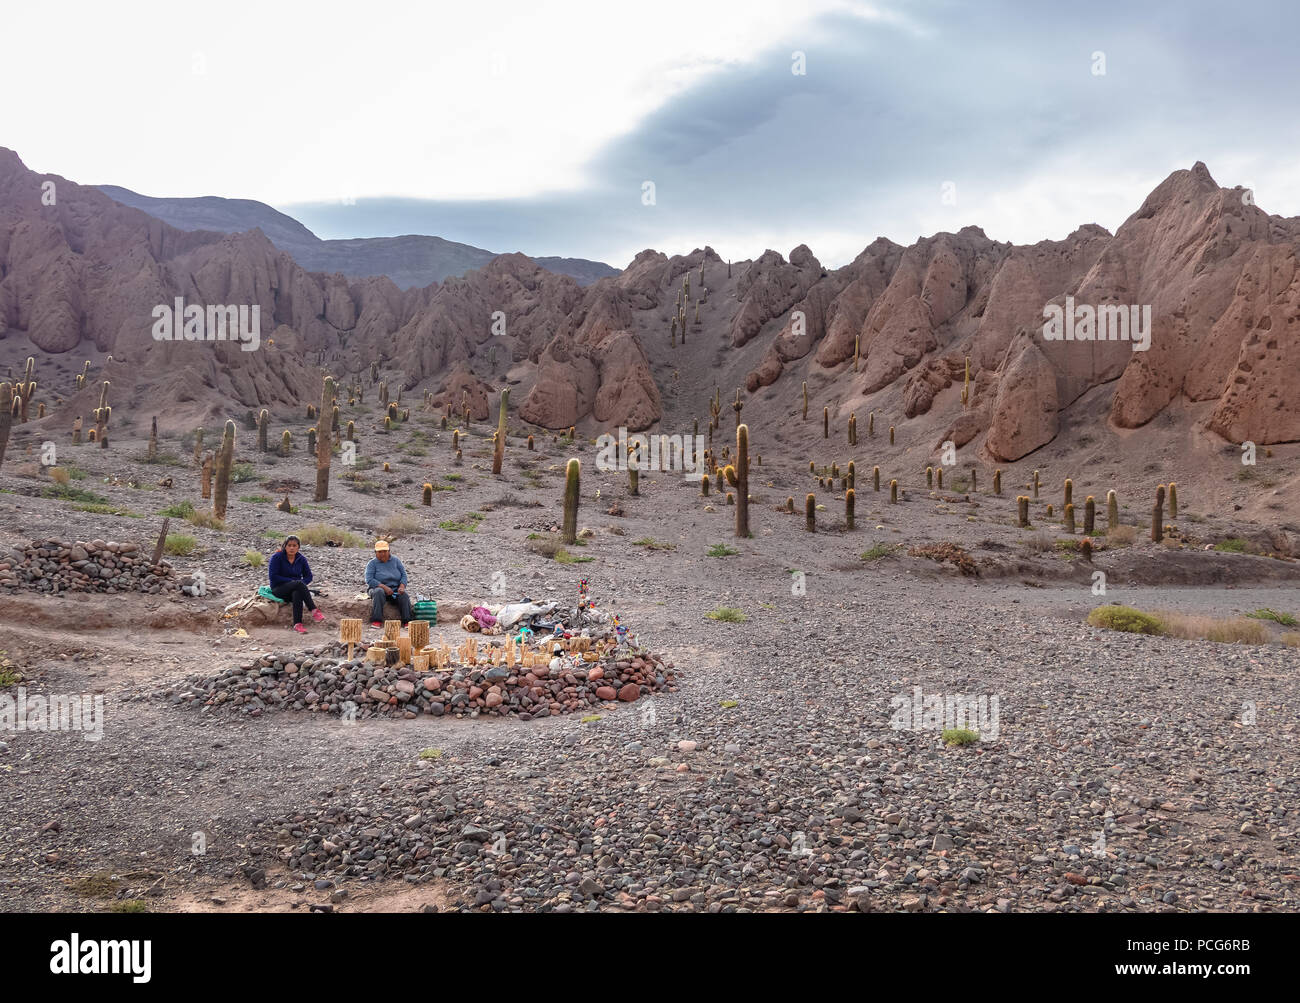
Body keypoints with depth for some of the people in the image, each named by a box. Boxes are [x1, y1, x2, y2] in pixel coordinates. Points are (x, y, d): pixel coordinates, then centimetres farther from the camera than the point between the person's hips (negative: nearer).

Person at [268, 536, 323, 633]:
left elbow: (308, 576, 9)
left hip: (295, 589, 3)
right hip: (278, 589, -3)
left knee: (297, 594, -36)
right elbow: (272, 576, -11)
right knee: (299, 583, -34)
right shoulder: (277, 557, -5)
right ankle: (314, 611, -42)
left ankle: (297, 624, -44)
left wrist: (301, 584, -14)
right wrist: (292, 581, -16)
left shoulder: (301, 559, 6)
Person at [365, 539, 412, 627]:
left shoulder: (395, 561, 8)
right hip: (379, 588, -2)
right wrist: (384, 587, -23)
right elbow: (369, 580, -12)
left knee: (404, 596, -29)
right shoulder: (372, 563, -1)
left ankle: (407, 621, -35)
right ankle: (376, 621, -42)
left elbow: (403, 575, 5)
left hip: (395, 590, 2)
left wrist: (402, 587, -15)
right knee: (379, 592, -37)